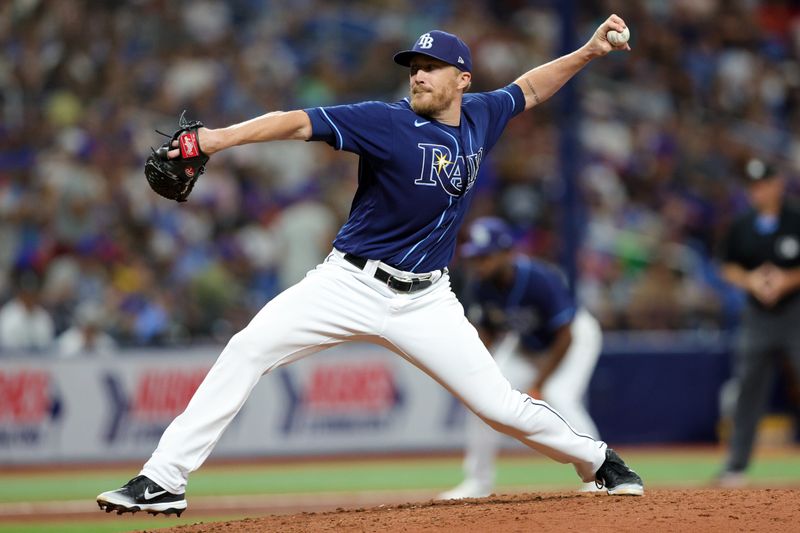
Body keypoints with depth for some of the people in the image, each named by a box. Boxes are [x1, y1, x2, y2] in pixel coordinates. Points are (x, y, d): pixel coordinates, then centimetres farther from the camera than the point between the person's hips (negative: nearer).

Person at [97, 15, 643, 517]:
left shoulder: (481, 116, 3)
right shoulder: (386, 122, -13)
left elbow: (530, 88, 25)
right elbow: (300, 122, -25)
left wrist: (589, 52, 13)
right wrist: (221, 138, -38)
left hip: (426, 301, 3)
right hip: (351, 284, -2)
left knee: (502, 406, -1)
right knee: (247, 350, -18)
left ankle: (596, 459, 27)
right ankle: (163, 481, -16)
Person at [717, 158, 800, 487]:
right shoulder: (742, 228, 7)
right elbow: (729, 268, 13)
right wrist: (750, 280, -7)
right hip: (757, 316, 4)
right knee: (747, 389, 3)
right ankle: (736, 464, 8)